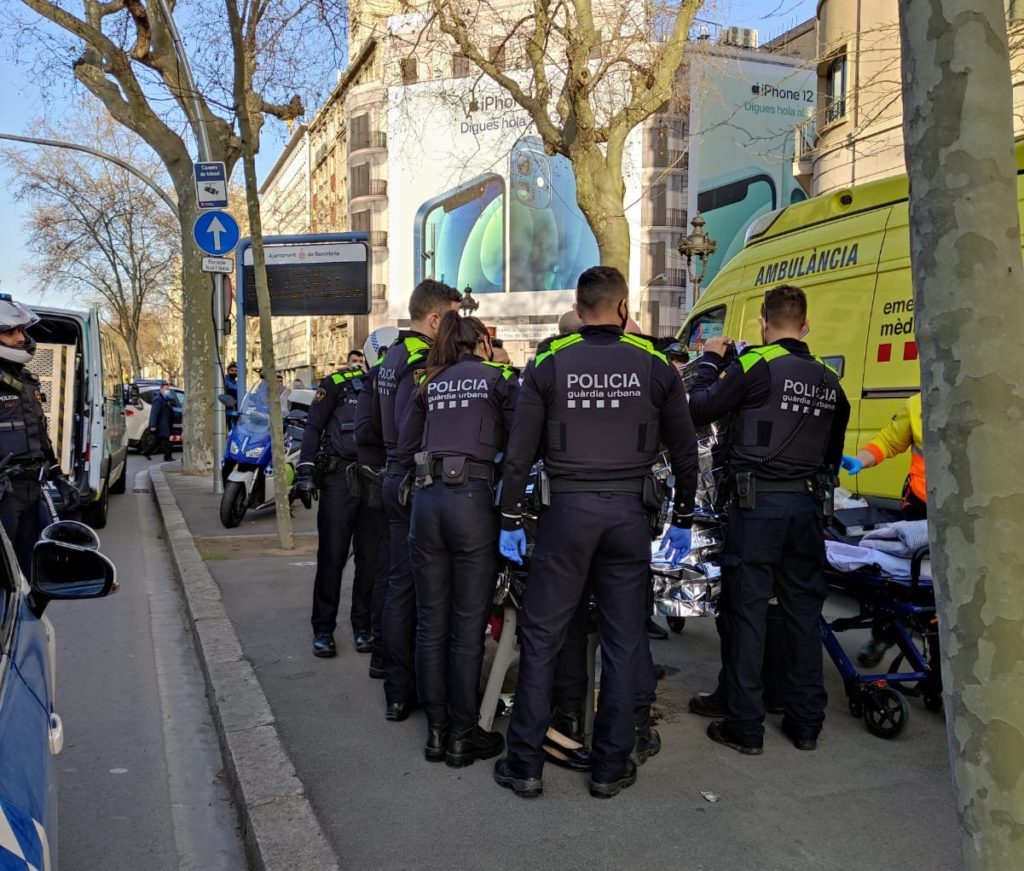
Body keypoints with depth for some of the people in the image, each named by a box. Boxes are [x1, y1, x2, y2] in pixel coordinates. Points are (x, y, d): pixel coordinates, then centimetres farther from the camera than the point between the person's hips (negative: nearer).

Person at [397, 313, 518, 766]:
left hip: (426, 499, 5)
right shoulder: (498, 377, 6)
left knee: (430, 621, 11)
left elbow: (405, 450, 17)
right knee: (468, 625, 3)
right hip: (473, 499, -4)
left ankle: (437, 730, 20)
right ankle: (462, 736, 12)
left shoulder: (430, 384, 17)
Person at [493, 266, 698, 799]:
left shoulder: (549, 363, 0)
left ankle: (524, 765, 14)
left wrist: (510, 521, 6)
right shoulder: (654, 364, 3)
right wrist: (682, 519, 18)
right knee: (624, 642, 11)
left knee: (541, 638, 8)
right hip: (629, 514, 1)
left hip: (566, 510, -1)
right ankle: (610, 767, 20)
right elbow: (684, 451, 7)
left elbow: (520, 451, -2)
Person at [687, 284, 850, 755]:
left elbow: (700, 409, -3)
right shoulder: (829, 381, 10)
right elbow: (833, 449, 18)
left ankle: (744, 726, 6)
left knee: (747, 610, 1)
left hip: (758, 503, -5)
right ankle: (806, 722, 21)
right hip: (808, 505, 6)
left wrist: (710, 359, 10)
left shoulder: (756, 366, -9)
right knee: (803, 611, 12)